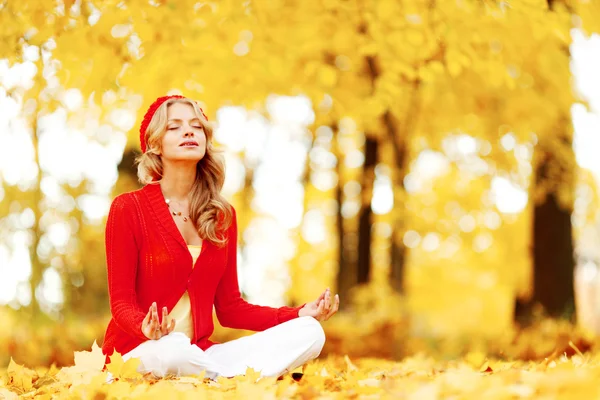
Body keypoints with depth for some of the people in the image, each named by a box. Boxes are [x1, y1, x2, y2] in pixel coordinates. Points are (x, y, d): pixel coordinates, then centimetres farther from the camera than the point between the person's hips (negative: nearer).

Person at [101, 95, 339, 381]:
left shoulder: (222, 216, 11)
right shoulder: (128, 207, -4)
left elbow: (229, 308, 12)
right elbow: (121, 303, -7)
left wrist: (300, 314, -2)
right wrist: (147, 329, -31)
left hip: (198, 355, 5)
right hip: (138, 352, -5)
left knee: (309, 333, -15)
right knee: (173, 349, -42)